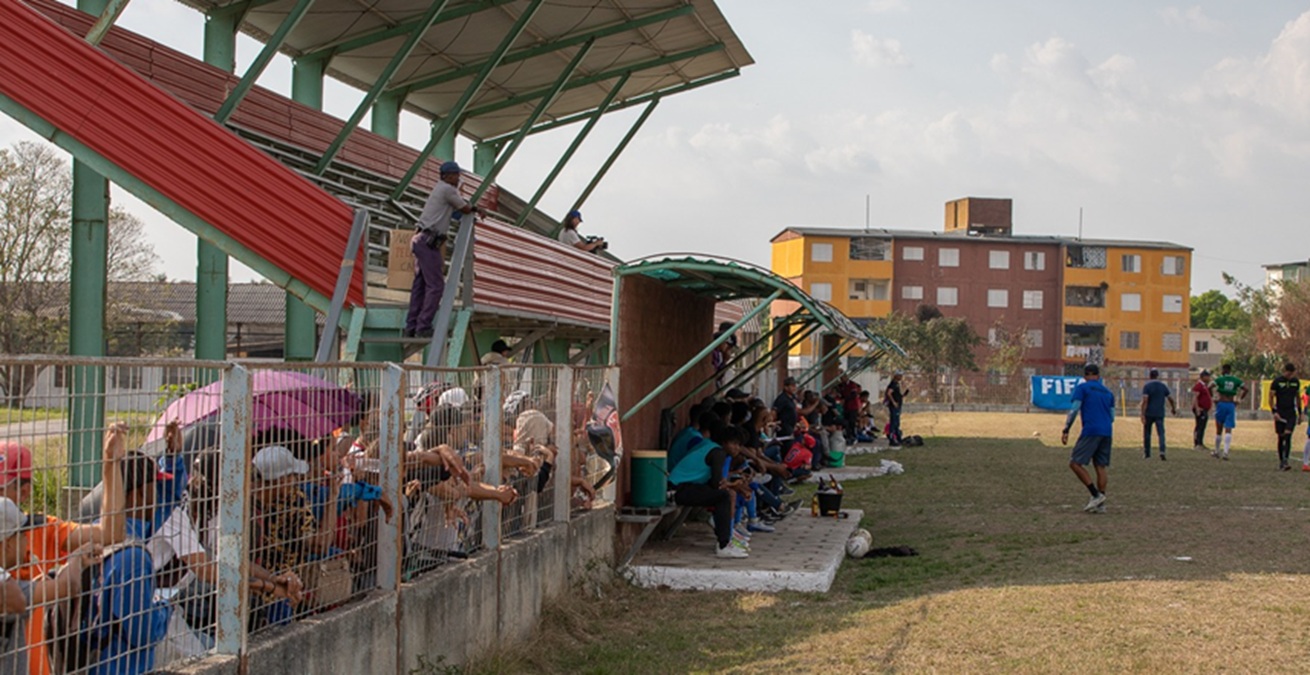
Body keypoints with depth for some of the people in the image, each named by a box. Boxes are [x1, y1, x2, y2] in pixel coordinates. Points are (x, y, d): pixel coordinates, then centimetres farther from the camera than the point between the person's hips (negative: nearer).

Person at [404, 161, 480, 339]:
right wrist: (476, 209, 17)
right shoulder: (447, 189, -7)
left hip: (421, 241, 10)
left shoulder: (439, 189, 23)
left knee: (420, 285, 10)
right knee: (436, 285, -10)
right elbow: (465, 209, -3)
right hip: (429, 242, -10)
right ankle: (423, 327, -12)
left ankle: (411, 328, 11)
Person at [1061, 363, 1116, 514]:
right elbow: (1112, 416, 20)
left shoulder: (1082, 387, 2)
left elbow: (1074, 410, -8)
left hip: (1091, 431, -6)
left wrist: (1066, 430, -8)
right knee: (1101, 467, 8)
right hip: (1107, 433, 6)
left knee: (1075, 463, -3)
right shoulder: (1107, 392, 20)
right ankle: (1100, 504, 5)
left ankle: (1096, 495, -12)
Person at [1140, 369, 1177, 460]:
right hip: (1160, 414, 2)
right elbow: (1170, 399, 7)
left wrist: (1143, 415, -17)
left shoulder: (1147, 386, -7)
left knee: (1147, 433, 10)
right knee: (1161, 433, -1)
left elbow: (1145, 401, -15)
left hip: (1149, 414, -2)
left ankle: (1147, 453, 15)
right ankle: (1162, 451, -22)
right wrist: (1174, 408, 25)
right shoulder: (1163, 386, 4)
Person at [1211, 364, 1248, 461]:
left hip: (1221, 404, -1)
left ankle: (1216, 451, 21)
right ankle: (1226, 452, -18)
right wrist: (1239, 399, 5)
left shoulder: (1219, 379, -1)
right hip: (1231, 405, 1)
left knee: (1219, 429, 11)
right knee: (1228, 430, -4)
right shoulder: (1236, 380, 6)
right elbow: (1245, 389, -2)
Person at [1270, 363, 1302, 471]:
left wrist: (1300, 412, 17)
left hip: (1291, 414, 1)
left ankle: (1286, 460, -18)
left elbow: (1298, 397, 17)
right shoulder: (1277, 381, -4)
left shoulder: (1296, 382, 7)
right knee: (1281, 438, 5)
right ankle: (1281, 461, 16)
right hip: (1280, 414, -1)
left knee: (1287, 436, -14)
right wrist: (1274, 412, -13)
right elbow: (1271, 398, -3)